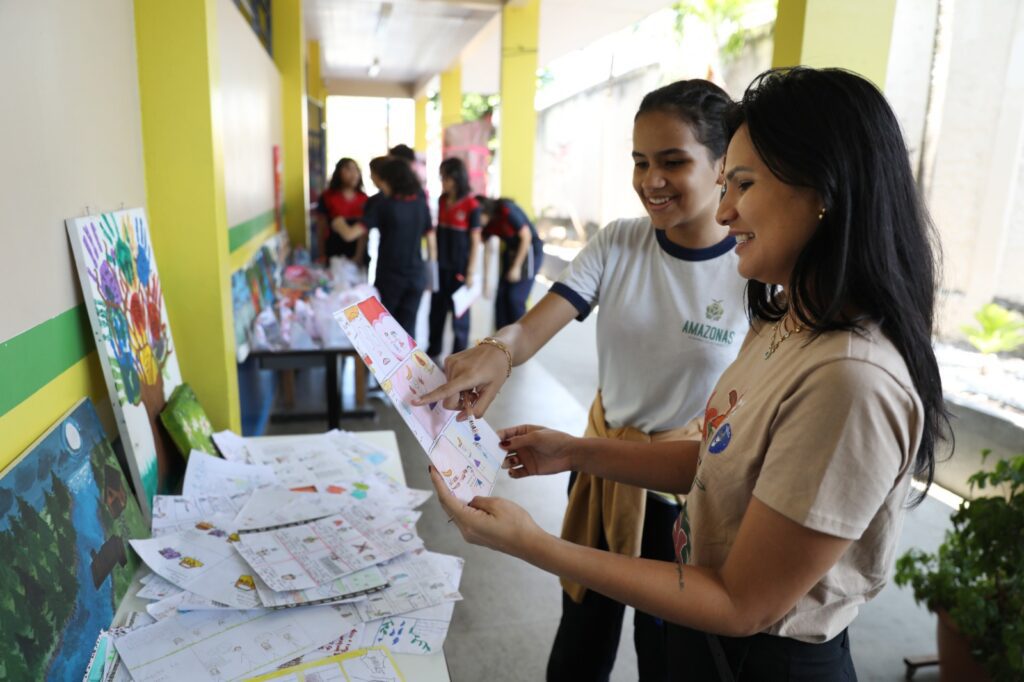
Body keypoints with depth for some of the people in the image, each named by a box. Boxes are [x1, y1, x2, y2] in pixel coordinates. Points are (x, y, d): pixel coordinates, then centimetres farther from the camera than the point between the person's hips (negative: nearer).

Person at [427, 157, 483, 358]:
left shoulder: (471, 205, -11)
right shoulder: (442, 201, 6)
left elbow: (475, 240, -9)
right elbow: (438, 232, 13)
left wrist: (471, 271, -11)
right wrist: (432, 259, 10)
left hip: (459, 266, -5)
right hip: (440, 264, 6)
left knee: (459, 311, 4)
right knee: (436, 308, 12)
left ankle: (459, 356, 14)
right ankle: (433, 351, 25)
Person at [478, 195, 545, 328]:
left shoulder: (508, 210, -24)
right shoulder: (487, 222, -3)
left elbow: (526, 237, -20)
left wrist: (516, 267, -18)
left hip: (530, 251, -7)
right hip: (510, 251, 7)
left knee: (515, 297, -11)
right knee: (501, 296, 0)